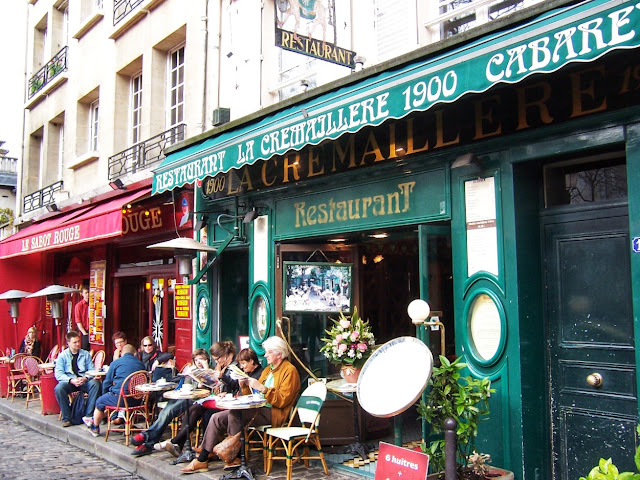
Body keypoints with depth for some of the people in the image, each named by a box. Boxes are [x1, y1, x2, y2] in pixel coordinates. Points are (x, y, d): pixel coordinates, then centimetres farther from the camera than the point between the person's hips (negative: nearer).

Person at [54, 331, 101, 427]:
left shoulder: (86, 354, 12)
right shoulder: (62, 355, 6)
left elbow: (91, 370, 6)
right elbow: (58, 374, -4)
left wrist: (85, 378, -17)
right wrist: (71, 380, -20)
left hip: (84, 381, 1)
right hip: (69, 382, -1)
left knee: (95, 383, -30)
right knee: (59, 388, -33)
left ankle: (88, 415, -25)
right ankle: (66, 417, -20)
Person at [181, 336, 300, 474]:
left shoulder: (290, 371, -4)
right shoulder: (268, 369, 24)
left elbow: (282, 401, -16)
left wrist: (262, 388, -21)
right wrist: (245, 386, 1)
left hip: (273, 414, -9)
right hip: (259, 408, 9)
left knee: (234, 412, -31)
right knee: (216, 418, -4)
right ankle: (202, 460, -1)